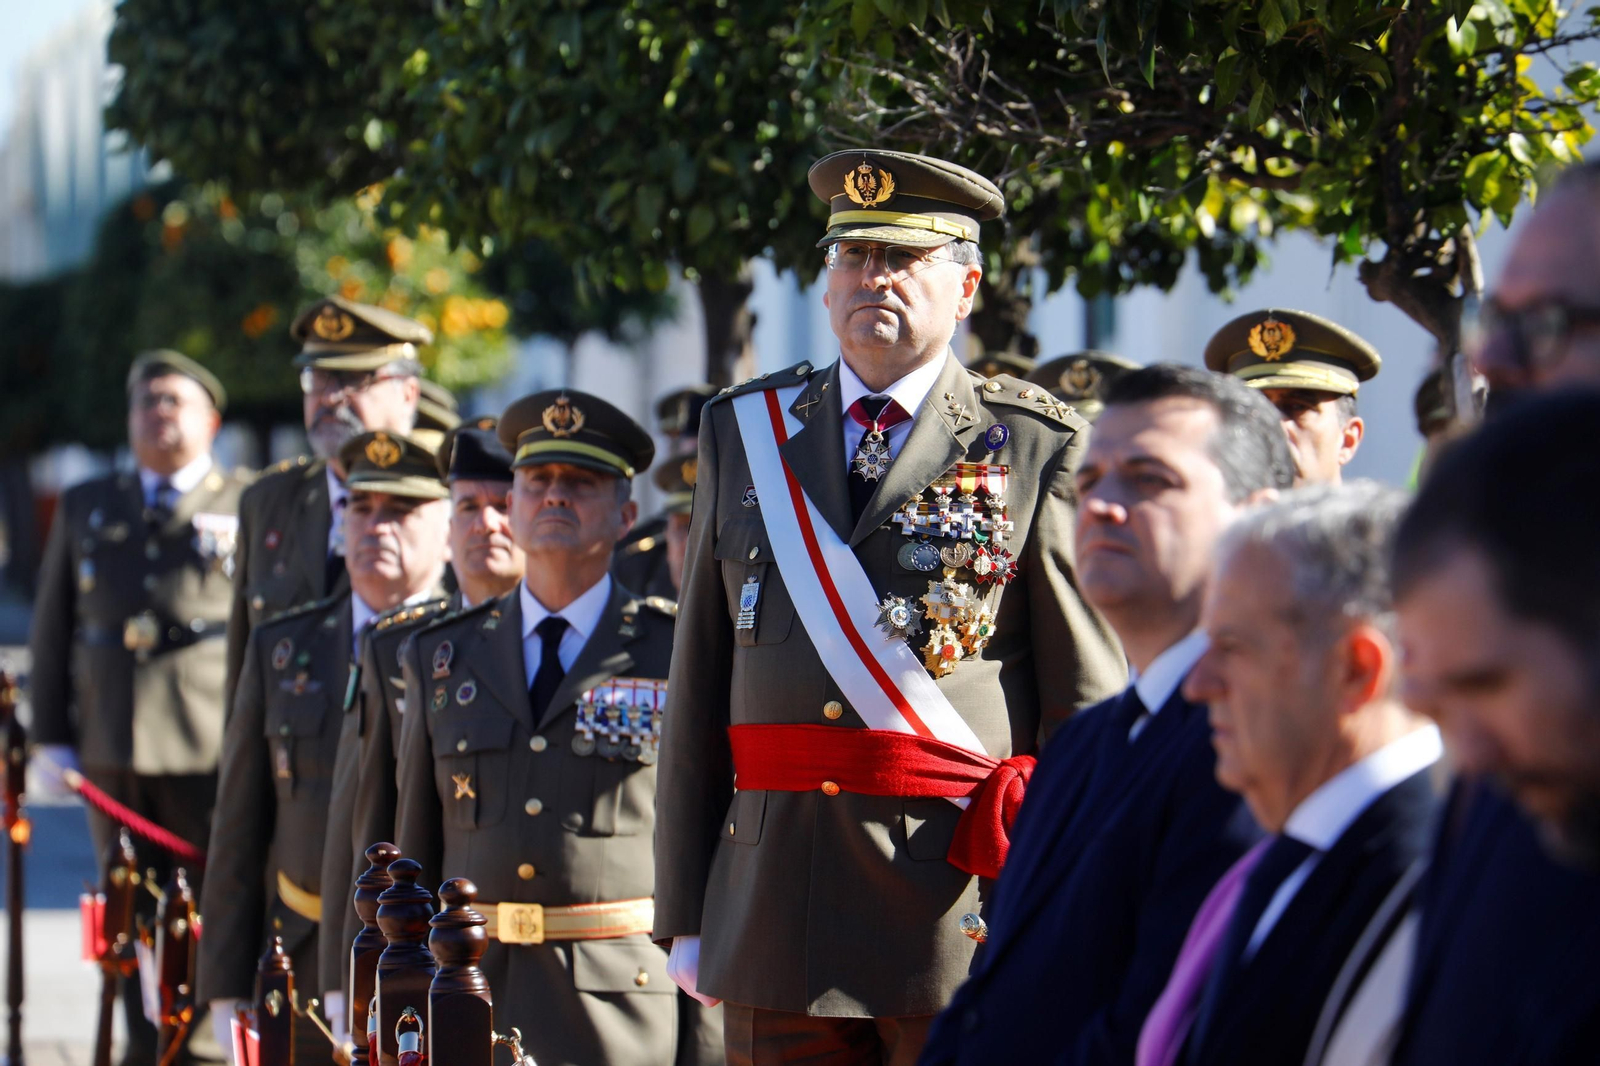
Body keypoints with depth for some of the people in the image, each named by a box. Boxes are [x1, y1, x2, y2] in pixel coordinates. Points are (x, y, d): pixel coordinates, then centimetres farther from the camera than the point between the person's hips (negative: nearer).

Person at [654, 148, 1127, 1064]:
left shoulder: (1037, 450, 0)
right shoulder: (746, 433, 12)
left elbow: (1092, 705, -2)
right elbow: (699, 684, 12)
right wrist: (685, 912, 8)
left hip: (962, 908, -3)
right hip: (776, 915, 3)